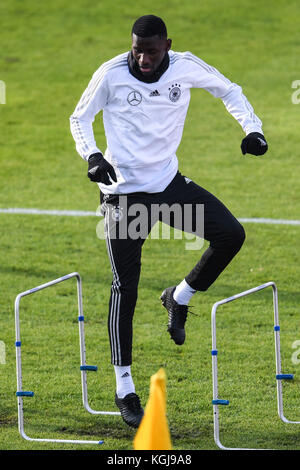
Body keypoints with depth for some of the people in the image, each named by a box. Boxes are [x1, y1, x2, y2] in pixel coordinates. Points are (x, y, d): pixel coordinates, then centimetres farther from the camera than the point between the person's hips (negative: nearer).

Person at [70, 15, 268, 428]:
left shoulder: (185, 67, -7)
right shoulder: (111, 74, -12)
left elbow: (229, 90, 10)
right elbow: (80, 118, 1)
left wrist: (252, 128, -6)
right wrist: (92, 155, -18)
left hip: (170, 183, 3)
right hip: (124, 191, -3)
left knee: (231, 235, -13)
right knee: (125, 289, -4)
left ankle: (180, 297, 14)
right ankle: (124, 389, 6)